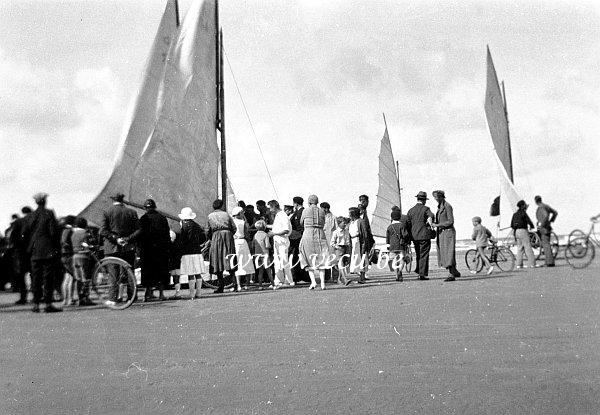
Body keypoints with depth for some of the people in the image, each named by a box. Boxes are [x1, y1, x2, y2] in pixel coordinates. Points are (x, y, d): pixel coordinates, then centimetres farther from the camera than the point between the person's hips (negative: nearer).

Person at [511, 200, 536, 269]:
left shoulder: (515, 214, 14)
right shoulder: (523, 213, -9)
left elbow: (512, 225, 14)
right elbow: (529, 221, -11)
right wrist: (532, 227, 8)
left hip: (517, 232, 8)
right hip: (523, 231, -7)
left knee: (519, 248, 9)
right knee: (528, 248, -4)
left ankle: (519, 264, 7)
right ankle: (532, 264, -5)